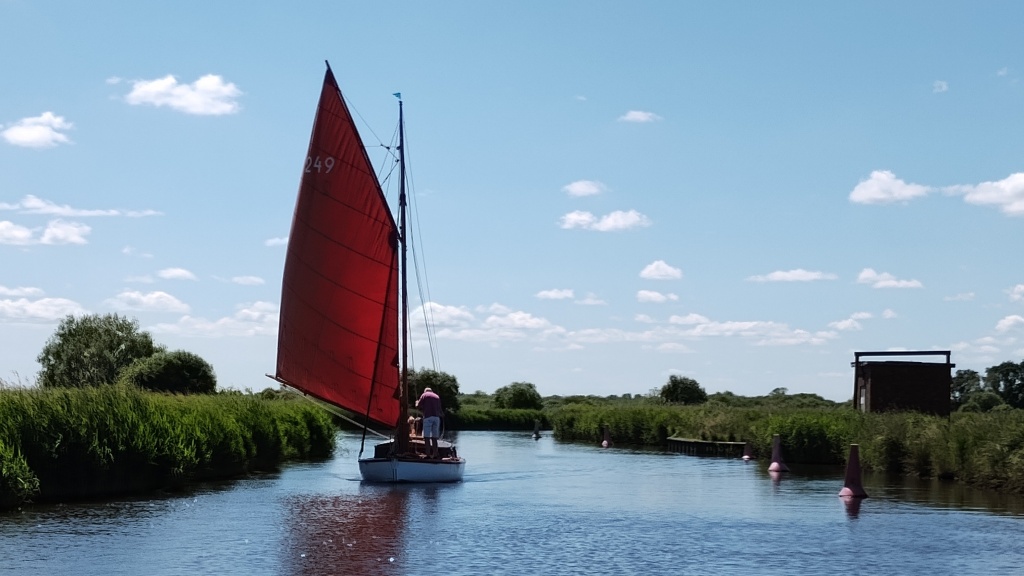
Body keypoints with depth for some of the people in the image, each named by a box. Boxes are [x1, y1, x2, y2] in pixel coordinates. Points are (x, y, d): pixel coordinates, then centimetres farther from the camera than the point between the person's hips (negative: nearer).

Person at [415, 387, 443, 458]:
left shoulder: (424, 395, 8)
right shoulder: (437, 396, 21)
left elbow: (418, 406, 5)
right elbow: (439, 409, 18)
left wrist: (417, 403, 25)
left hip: (428, 417, -5)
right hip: (437, 417, 5)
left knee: (427, 437, -6)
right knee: (434, 438, 7)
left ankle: (428, 454, -14)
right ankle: (435, 454, 2)